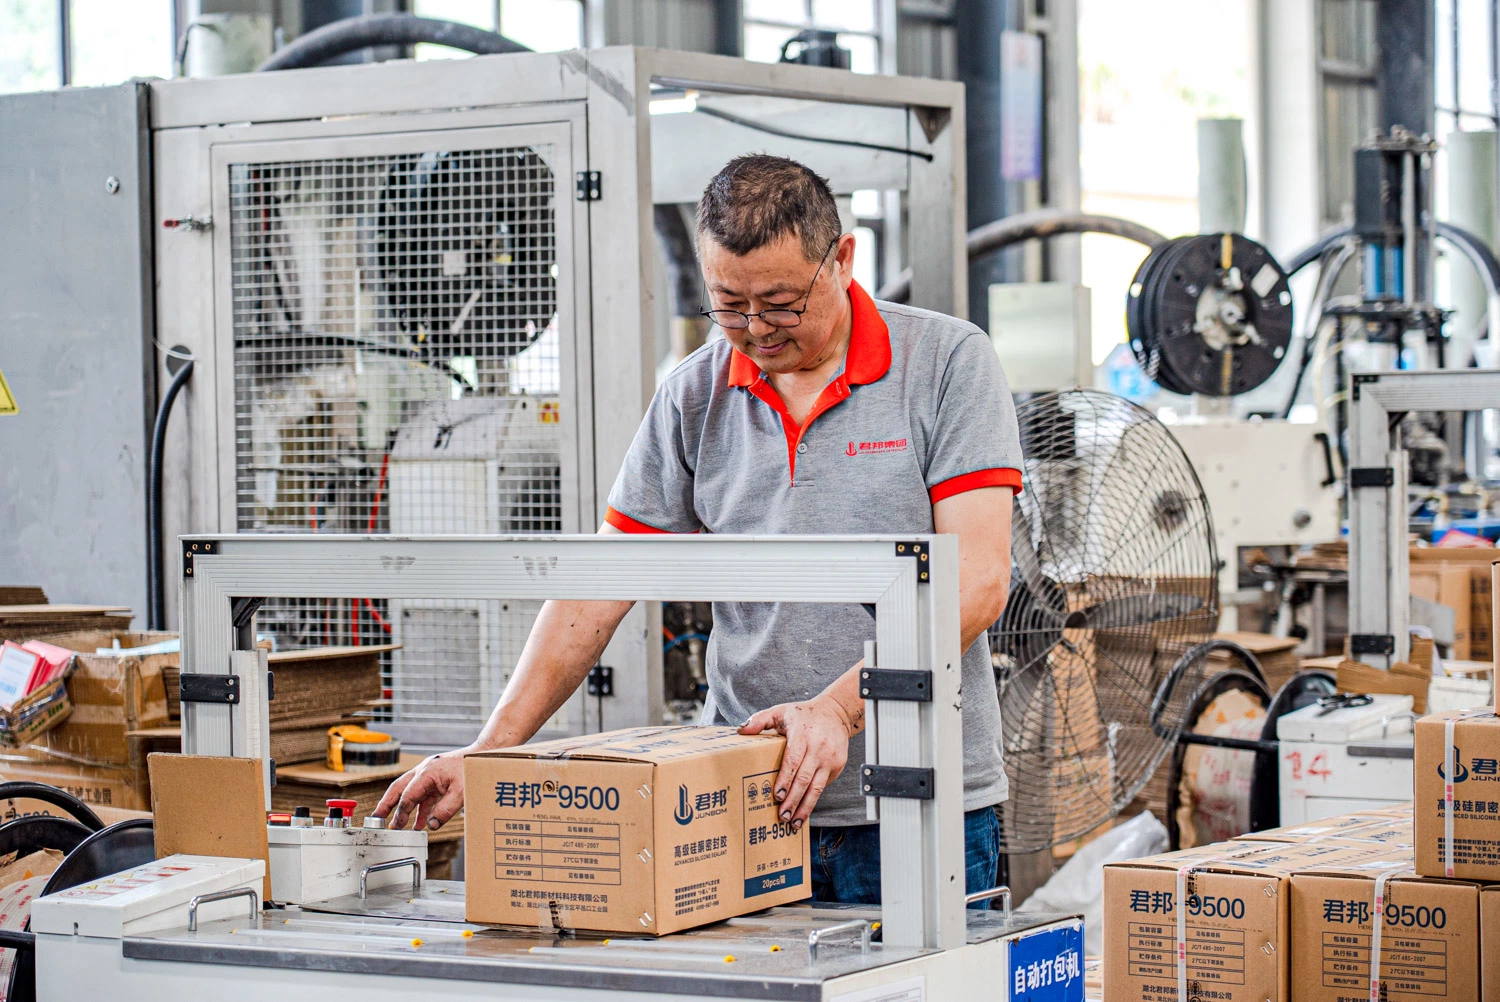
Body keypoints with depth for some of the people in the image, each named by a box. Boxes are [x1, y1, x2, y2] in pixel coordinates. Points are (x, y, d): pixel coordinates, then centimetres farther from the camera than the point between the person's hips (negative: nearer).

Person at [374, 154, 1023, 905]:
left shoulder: (948, 363, -3)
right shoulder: (694, 396, 7)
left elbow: (976, 580, -11)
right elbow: (598, 589, 7)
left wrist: (838, 707, -23)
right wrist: (492, 749, -4)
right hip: (745, 804, 3)